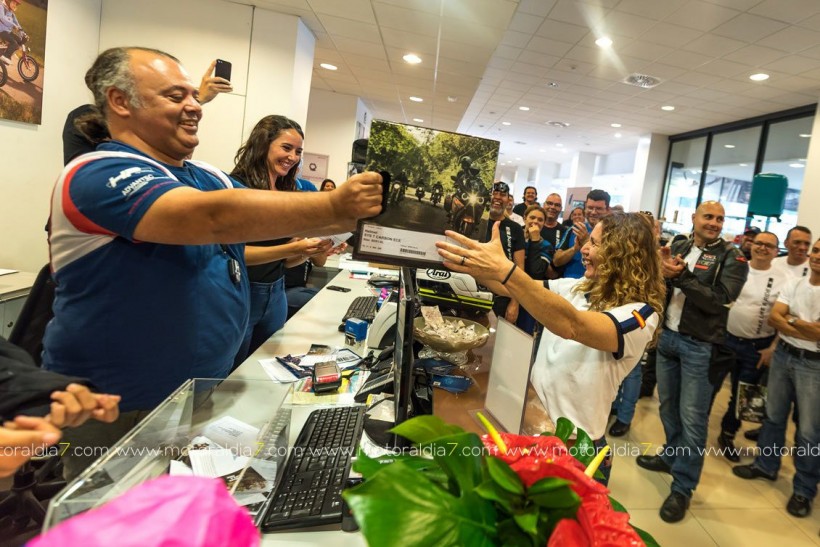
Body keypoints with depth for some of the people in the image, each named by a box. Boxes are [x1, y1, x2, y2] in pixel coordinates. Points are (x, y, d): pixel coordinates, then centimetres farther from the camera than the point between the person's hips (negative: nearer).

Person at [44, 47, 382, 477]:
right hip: (117, 412, -7)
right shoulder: (98, 175, -18)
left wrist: (359, 213, -7)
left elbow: (276, 219, 6)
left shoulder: (208, 178, 7)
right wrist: (335, 204, -34)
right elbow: (216, 217, -34)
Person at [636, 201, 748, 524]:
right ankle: (672, 455, 38)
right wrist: (663, 273, -16)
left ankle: (683, 487, 11)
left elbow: (719, 300, -17)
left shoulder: (731, 257, -5)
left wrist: (682, 276, -22)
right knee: (667, 404, 17)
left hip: (700, 346, -4)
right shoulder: (678, 248, 6)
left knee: (692, 417, 0)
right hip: (667, 336, 5)